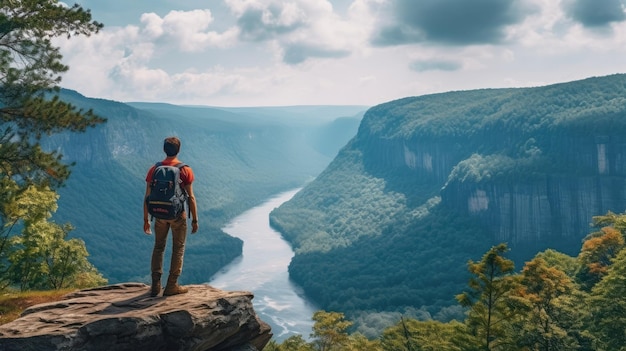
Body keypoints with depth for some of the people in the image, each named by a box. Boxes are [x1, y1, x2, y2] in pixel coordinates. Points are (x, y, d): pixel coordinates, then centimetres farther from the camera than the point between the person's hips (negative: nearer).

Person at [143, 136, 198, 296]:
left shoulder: (154, 169, -1)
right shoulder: (185, 170, -8)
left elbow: (147, 197, 0)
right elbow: (190, 197, -9)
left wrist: (146, 219, 9)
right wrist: (195, 220, -1)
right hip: (178, 215, -3)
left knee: (158, 247, 15)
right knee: (178, 249, 8)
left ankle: (156, 285, 14)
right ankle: (172, 286, 9)